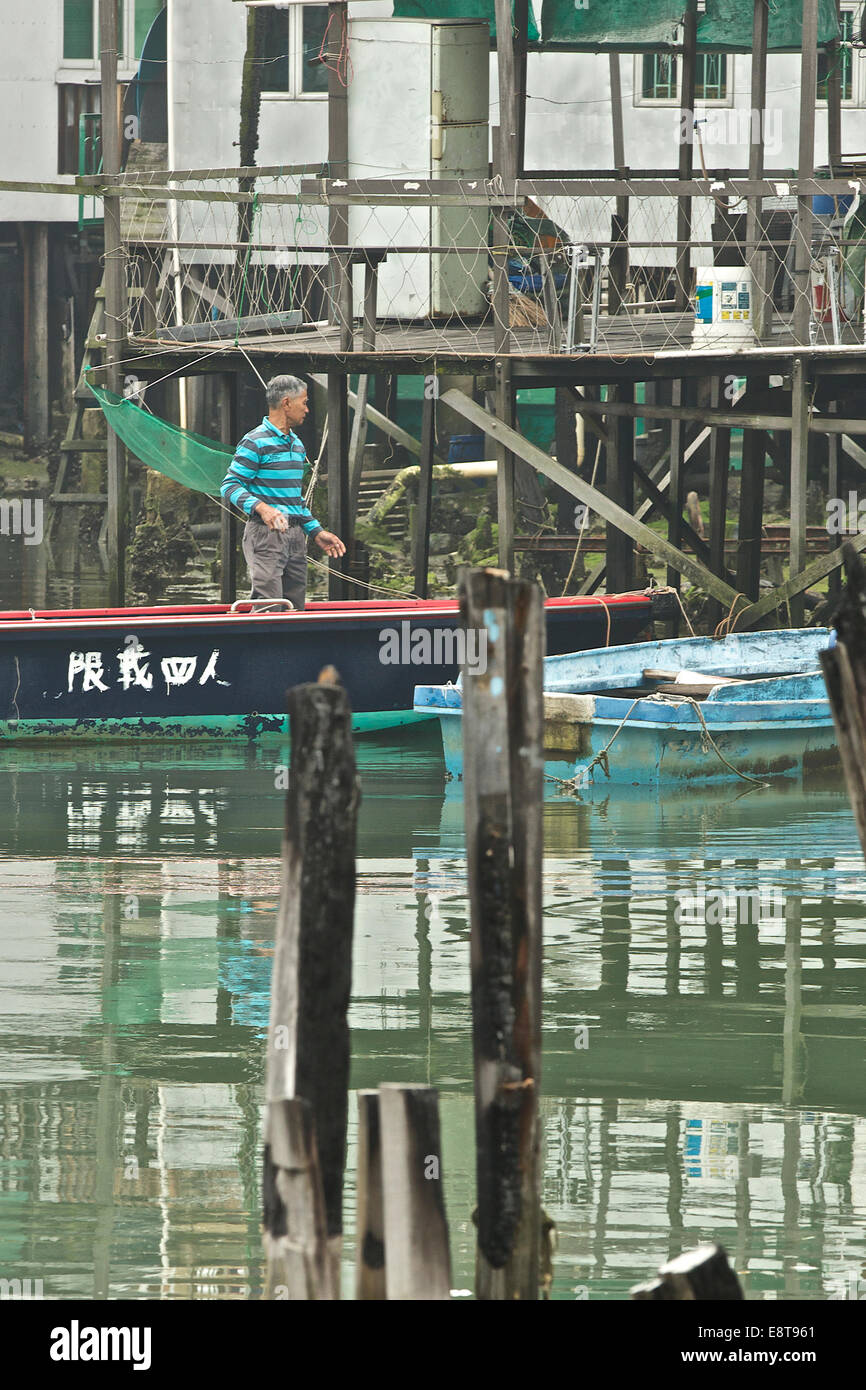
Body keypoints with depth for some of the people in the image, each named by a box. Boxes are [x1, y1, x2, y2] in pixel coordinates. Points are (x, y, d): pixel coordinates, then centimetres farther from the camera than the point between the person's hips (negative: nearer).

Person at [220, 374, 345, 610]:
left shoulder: (297, 445, 19)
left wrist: (316, 532, 24)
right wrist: (261, 508, -27)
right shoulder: (255, 442, -8)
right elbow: (230, 486, -12)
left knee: (295, 606, 5)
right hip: (266, 533, -8)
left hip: (295, 534, 8)